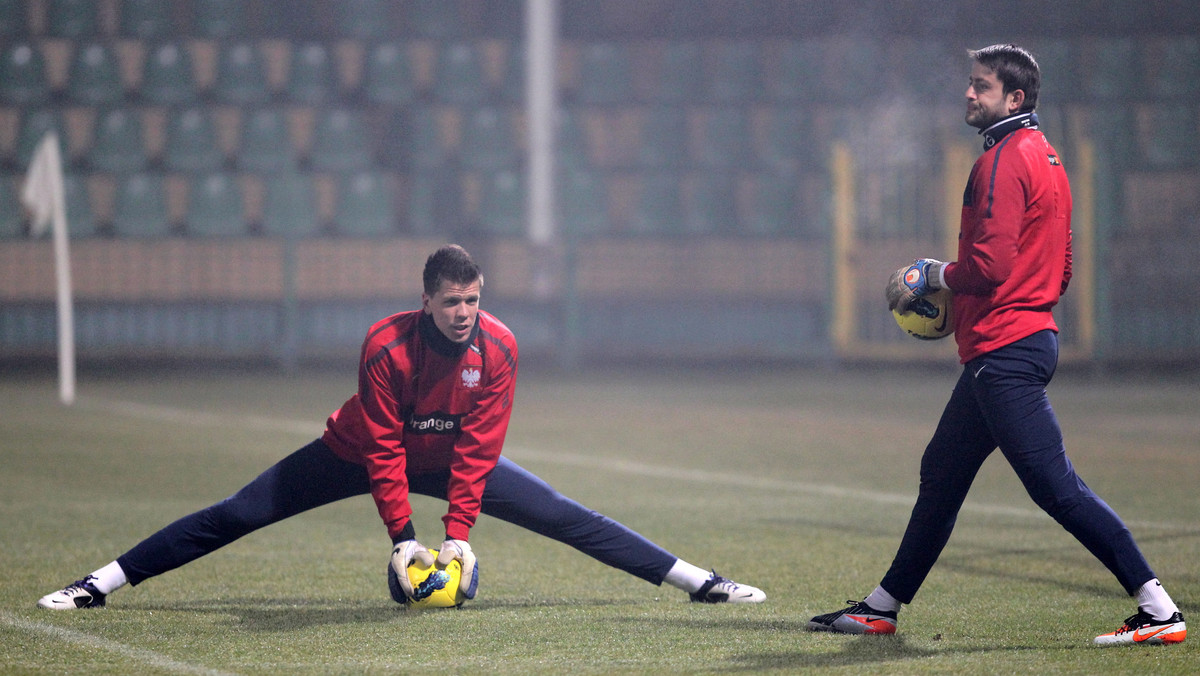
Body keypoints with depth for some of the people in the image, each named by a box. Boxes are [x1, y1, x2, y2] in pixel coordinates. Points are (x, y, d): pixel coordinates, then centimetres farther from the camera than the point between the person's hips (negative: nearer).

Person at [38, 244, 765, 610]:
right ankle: (98, 584, -9)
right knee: (236, 516, -11)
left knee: (566, 518, -8)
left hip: (453, 460, 2)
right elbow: (382, 448, -25)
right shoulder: (387, 347, -30)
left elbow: (478, 450, -18)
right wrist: (402, 538, -29)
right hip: (359, 455, -2)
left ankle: (700, 582, -5)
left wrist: (459, 533, -25)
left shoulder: (499, 349, -23)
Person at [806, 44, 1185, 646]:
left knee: (1057, 487, -13)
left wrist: (929, 275, -4)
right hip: (1029, 335, 11)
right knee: (941, 474, 17)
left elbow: (989, 264, -22)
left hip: (1004, 350, -11)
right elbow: (1059, 272, 21)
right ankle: (882, 608, 25)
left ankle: (1160, 612, -16)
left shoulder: (1003, 161, -13)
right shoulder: (1046, 159, 18)